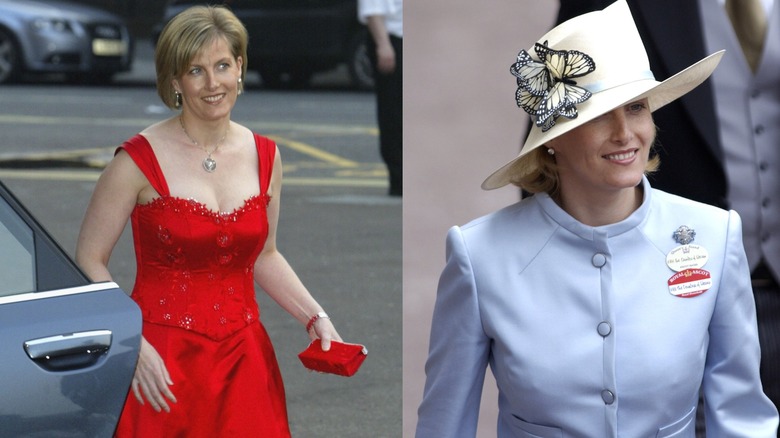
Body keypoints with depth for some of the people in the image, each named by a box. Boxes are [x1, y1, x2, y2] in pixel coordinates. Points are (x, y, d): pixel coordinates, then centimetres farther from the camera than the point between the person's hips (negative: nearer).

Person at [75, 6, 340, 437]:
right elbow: (89, 262, -7)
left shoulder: (265, 157, 6)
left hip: (242, 357, 4)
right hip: (162, 362, -4)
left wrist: (315, 318, 7)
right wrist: (133, 345, -17)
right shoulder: (141, 159, -9)